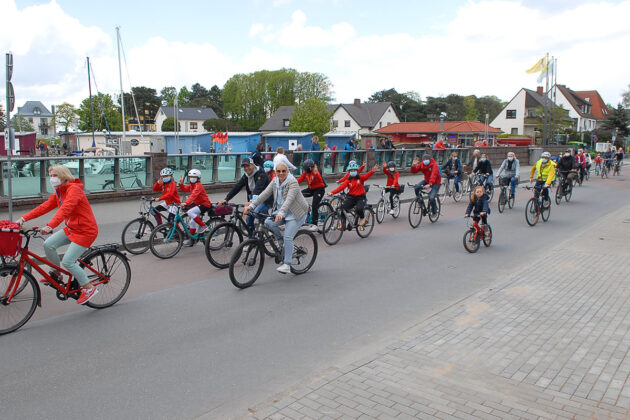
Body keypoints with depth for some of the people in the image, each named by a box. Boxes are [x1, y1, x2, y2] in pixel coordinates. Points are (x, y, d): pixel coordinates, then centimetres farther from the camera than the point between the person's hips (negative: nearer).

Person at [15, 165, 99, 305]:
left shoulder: (74, 189, -19)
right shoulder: (58, 193, 11)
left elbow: (66, 208, -33)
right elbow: (44, 207, 6)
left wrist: (50, 226, -44)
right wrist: (24, 218, -5)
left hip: (86, 230, -9)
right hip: (71, 228, 9)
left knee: (67, 261, -13)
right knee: (48, 244, -4)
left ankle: (89, 288, 2)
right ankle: (57, 274, 18)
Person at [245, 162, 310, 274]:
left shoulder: (292, 182, -19)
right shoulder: (275, 182, 2)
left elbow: (289, 199, -33)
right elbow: (264, 194, -6)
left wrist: (281, 213, -47)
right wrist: (252, 205, -18)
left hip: (296, 214, -7)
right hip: (281, 212, 7)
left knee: (288, 237, -17)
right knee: (268, 222, -17)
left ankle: (287, 265, -9)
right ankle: (281, 239, 8)